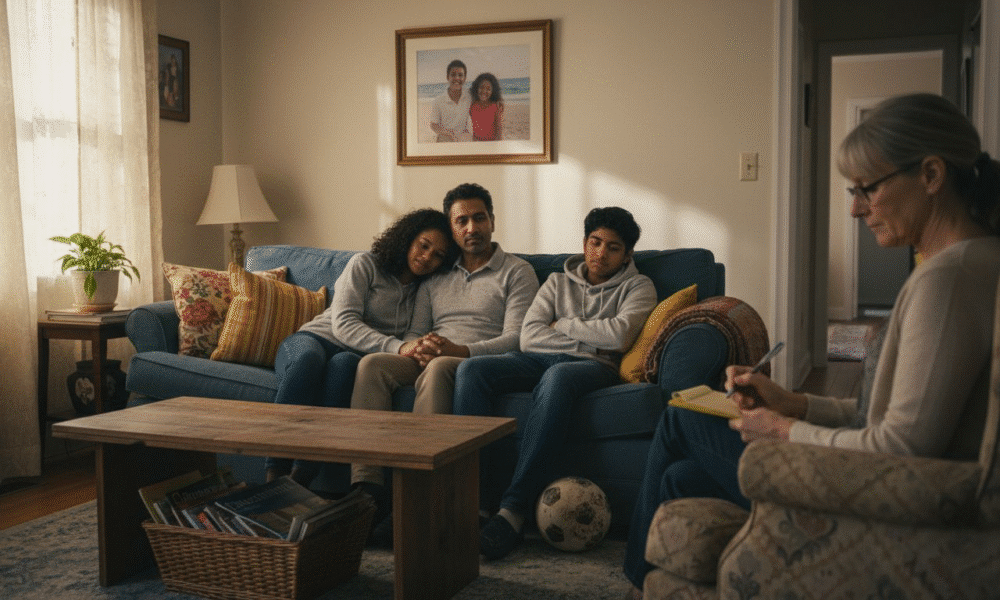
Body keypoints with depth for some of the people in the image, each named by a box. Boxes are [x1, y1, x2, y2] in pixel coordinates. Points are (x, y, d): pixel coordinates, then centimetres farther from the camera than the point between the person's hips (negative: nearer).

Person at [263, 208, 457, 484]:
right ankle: (275, 472, -43)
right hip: (312, 340, -2)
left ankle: (302, 475, -46)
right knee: (307, 359, -40)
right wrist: (397, 347, -27)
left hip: (354, 357, 2)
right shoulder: (366, 264, 0)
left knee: (344, 364, -37)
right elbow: (343, 324, -13)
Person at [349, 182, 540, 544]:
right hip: (428, 362, 5)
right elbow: (415, 331, 20)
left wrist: (458, 350, -21)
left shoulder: (517, 272, 10)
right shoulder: (436, 277, 25)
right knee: (372, 364, -26)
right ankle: (367, 486, -36)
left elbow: (515, 338, -4)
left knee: (438, 368, -39)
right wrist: (411, 347, -8)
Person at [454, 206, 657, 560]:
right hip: (540, 360, 4)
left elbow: (620, 335, -6)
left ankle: (514, 511, -45)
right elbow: (529, 337, 7)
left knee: (557, 377, -41)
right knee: (471, 369, -25)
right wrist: (590, 340, -1)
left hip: (594, 366, -4)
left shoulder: (637, 287, 16)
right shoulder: (558, 282, 25)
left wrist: (562, 324, 4)